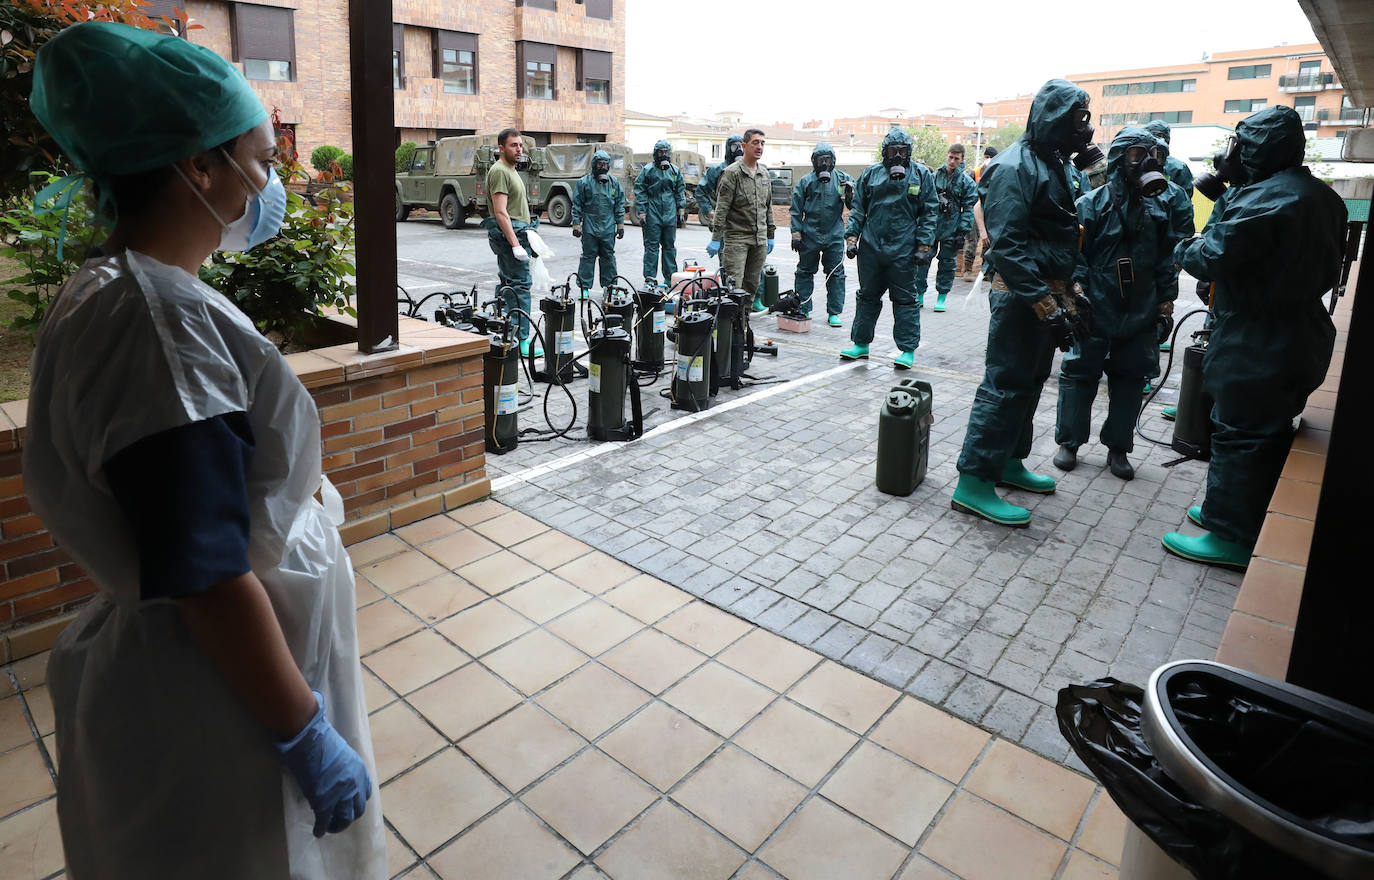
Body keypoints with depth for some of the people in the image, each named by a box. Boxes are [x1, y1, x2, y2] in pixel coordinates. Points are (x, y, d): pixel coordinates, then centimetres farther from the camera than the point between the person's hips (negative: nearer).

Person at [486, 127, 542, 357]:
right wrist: (516, 244, -27)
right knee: (521, 284, -14)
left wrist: (525, 237, 24)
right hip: (509, 233, -11)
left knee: (508, 284, 14)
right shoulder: (500, 171, -13)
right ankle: (522, 340, -15)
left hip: (515, 233, 11)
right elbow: (501, 212, -21)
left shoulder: (511, 170, 20)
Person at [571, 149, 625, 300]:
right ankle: (584, 287, 7)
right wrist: (576, 225, -4)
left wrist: (620, 225, 9)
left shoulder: (614, 183, 8)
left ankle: (610, 285, 18)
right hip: (589, 228, -3)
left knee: (609, 256, 8)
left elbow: (620, 205, 13)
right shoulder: (584, 182, -2)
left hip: (608, 229, 3)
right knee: (588, 256, 1)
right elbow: (577, 205, 0)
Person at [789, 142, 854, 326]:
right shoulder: (805, 182, 3)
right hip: (810, 235, 0)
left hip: (834, 235, 1)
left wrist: (850, 193, -12)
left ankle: (834, 313, 11)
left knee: (836, 274, 3)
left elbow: (855, 206, 7)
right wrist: (796, 234, -1)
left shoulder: (842, 179, 6)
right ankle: (802, 309, 18)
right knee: (805, 272, 6)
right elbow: (796, 211, 5)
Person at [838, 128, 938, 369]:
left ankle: (907, 349, 9)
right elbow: (858, 209, 11)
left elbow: (930, 212, 2)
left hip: (903, 250, -3)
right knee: (867, 296, 12)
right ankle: (860, 344, 23)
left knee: (905, 299, 2)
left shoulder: (921, 174, 3)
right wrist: (851, 236, 0)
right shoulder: (871, 173, 8)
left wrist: (923, 246, -5)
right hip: (871, 247, 3)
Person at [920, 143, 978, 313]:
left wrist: (962, 232, -9)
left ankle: (941, 297, 14)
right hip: (930, 225, 2)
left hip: (951, 229, -2)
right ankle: (919, 294, 9)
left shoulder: (967, 182, 2)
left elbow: (968, 209, -1)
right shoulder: (934, 176, 9)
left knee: (947, 263, 4)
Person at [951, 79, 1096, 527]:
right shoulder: (1015, 167, -15)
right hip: (1021, 294, -10)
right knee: (1006, 384, -10)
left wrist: (1065, 293, 19)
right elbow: (1006, 244, -24)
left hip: (1047, 292, 10)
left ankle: (1008, 462, 29)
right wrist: (1043, 301, -26)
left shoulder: (1053, 163, 17)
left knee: (1030, 381, 16)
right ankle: (974, 481, -5)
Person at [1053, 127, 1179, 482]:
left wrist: (1167, 297, 11)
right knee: (1080, 374, 2)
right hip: (1097, 310, -5)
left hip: (1141, 314, 5)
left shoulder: (1158, 208, 9)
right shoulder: (1093, 203, -5)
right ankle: (1068, 443, 14)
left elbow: (1166, 257, 14)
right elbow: (1077, 252, -8)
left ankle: (1118, 447, 21)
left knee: (1129, 379, 10)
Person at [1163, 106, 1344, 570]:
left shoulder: (1264, 198, -19)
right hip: (1298, 336, 10)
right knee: (1270, 433, 18)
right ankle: (1242, 516, 32)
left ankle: (1230, 536, 5)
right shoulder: (1322, 197, 12)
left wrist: (1183, 249, -1)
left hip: (1255, 345, -10)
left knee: (1238, 434, -2)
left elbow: (1213, 257, -24)